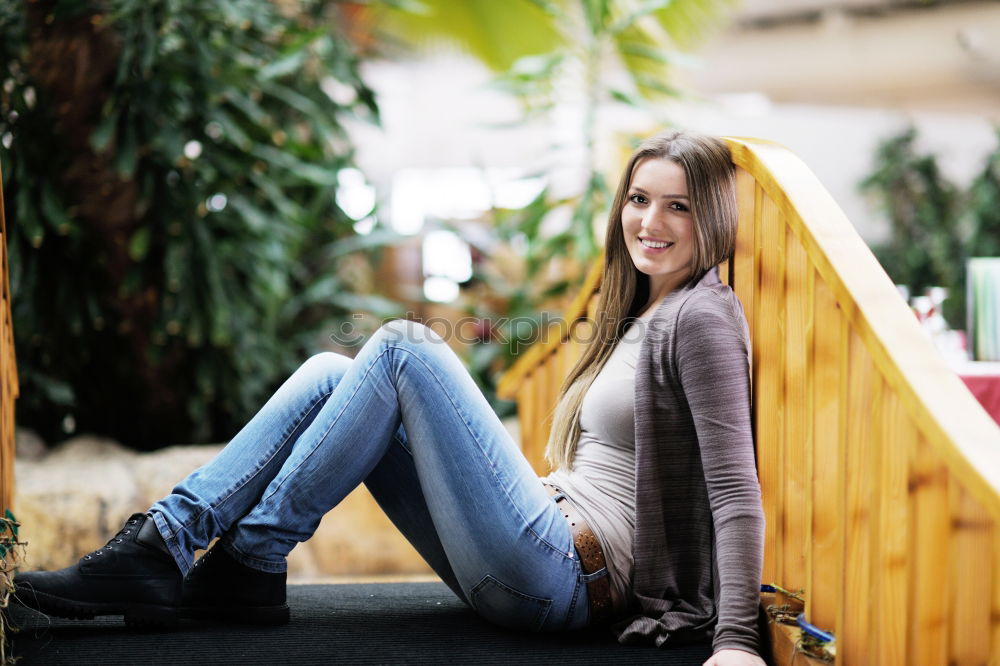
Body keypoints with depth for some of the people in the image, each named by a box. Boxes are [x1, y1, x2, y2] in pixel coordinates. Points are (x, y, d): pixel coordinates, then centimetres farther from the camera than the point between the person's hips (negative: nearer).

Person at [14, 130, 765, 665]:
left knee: (404, 346, -16)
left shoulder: (701, 316, -7)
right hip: (531, 569, 9)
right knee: (330, 374, 2)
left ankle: (251, 562, -11)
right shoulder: (637, 315, 20)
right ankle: (162, 544, -11)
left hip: (563, 578, -9)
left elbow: (735, 484, -16)